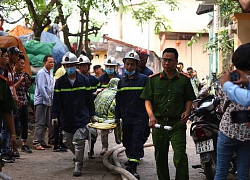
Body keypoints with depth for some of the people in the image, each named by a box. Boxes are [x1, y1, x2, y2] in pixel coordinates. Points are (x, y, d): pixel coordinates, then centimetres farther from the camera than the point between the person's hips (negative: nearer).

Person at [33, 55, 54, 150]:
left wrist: (52, 98, 9)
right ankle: (36, 143, -12)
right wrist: (47, 98, -18)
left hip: (48, 101, 9)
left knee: (46, 123, 12)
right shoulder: (41, 73, -11)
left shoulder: (50, 73, 16)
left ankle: (42, 141, 19)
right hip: (41, 100, -9)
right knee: (40, 123, -12)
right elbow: (41, 87, -18)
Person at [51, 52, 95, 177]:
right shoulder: (60, 82, 1)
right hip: (67, 118, 3)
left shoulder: (84, 80, 1)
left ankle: (78, 166, -3)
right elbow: (56, 100, 2)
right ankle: (78, 156, 38)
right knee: (68, 142, 11)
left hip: (82, 116, -2)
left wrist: (92, 114, 10)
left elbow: (89, 98, 7)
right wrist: (54, 115, -4)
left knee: (78, 141, -11)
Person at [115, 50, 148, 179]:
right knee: (127, 141, 12)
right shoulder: (122, 82, 12)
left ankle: (133, 168, -12)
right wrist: (117, 116, 17)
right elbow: (118, 100, 18)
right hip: (126, 117, 5)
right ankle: (131, 162, 28)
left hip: (140, 117, -5)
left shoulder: (144, 79, -3)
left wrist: (149, 115, -8)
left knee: (137, 141, -9)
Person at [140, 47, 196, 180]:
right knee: (160, 157, 10)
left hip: (177, 123, -2)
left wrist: (187, 111, -7)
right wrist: (151, 116, -12)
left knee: (180, 156, -13)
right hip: (158, 122, 2)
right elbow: (147, 100, 4)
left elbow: (189, 99, 13)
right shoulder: (154, 79, 8)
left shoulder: (184, 80, 7)